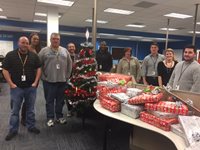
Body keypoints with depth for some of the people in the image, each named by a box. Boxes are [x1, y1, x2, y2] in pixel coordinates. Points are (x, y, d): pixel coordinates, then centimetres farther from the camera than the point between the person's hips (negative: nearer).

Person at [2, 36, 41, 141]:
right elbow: (5, 70, -2)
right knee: (15, 110, 8)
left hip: (31, 87, 2)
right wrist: (11, 84, -10)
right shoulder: (10, 55, -2)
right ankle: (13, 130, 20)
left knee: (30, 109, 12)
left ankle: (31, 126, 27)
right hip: (16, 87, -1)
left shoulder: (34, 56, 4)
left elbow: (38, 68, 6)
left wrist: (35, 82, -2)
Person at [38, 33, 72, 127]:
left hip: (62, 80, 3)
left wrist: (67, 75, 7)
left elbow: (69, 64, 13)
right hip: (49, 80, -3)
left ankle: (59, 117, 25)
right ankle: (50, 118, 16)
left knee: (60, 100, 11)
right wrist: (43, 76, -3)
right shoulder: (44, 51, 0)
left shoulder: (65, 51, 10)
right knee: (49, 100, 5)